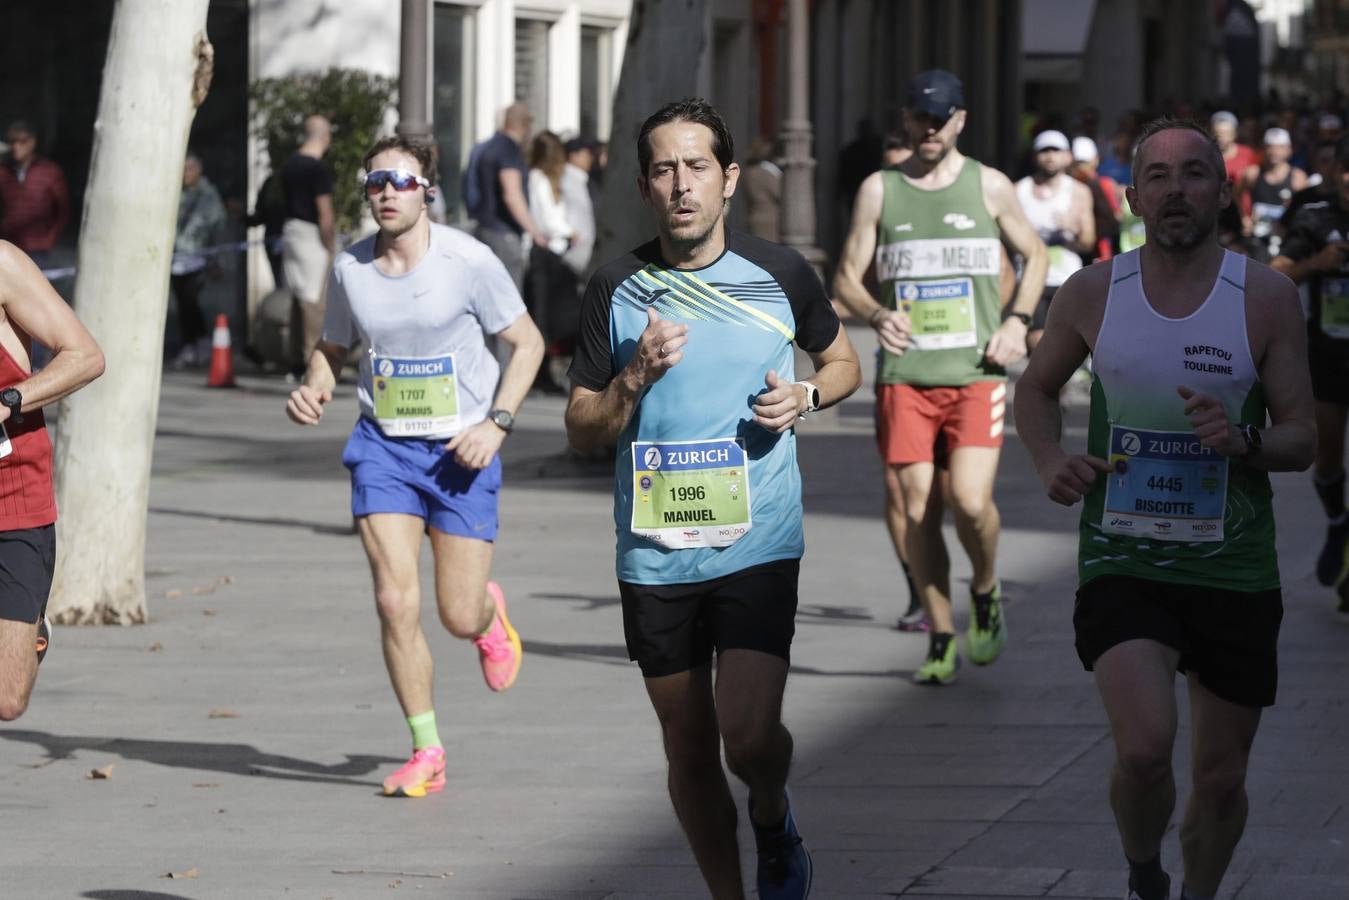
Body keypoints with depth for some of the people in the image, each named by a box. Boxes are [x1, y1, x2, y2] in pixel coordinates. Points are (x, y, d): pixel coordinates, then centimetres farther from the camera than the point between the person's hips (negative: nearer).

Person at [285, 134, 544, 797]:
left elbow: (527, 343, -2)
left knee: (460, 617, 0)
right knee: (396, 604, -10)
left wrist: (496, 423, -13)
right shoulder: (350, 269, -2)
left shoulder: (468, 262, -11)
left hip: (461, 450, -2)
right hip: (384, 445, 2)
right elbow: (333, 347, 14)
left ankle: (490, 616, 41)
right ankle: (426, 753, 5)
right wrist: (312, 388, -8)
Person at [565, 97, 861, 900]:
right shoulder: (618, 290, 1)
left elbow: (844, 362, 16)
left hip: (758, 545, -2)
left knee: (749, 736, -14)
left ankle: (775, 820, 20)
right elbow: (582, 433, 4)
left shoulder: (780, 274, -1)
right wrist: (636, 377, -14)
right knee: (690, 751, 8)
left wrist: (806, 395, -5)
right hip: (655, 555, 2)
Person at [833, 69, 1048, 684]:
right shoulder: (879, 190, 7)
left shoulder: (989, 186, 7)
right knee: (908, 505, -3)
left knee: (971, 501, -16)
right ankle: (941, 637, 11)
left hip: (976, 373, -1)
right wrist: (876, 315, -14)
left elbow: (1035, 255, 18)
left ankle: (985, 596, 15)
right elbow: (846, 277, 8)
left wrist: (1017, 322, 2)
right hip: (904, 374, 1)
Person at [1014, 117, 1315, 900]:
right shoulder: (1093, 293, -1)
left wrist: (1246, 441, -24)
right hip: (1122, 562, -1)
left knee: (1221, 777, 9)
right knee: (1145, 746, -21)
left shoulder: (1267, 298, -5)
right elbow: (1037, 388, 16)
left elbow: (1302, 439, -2)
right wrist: (1051, 462, -4)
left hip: (1234, 569, 1)